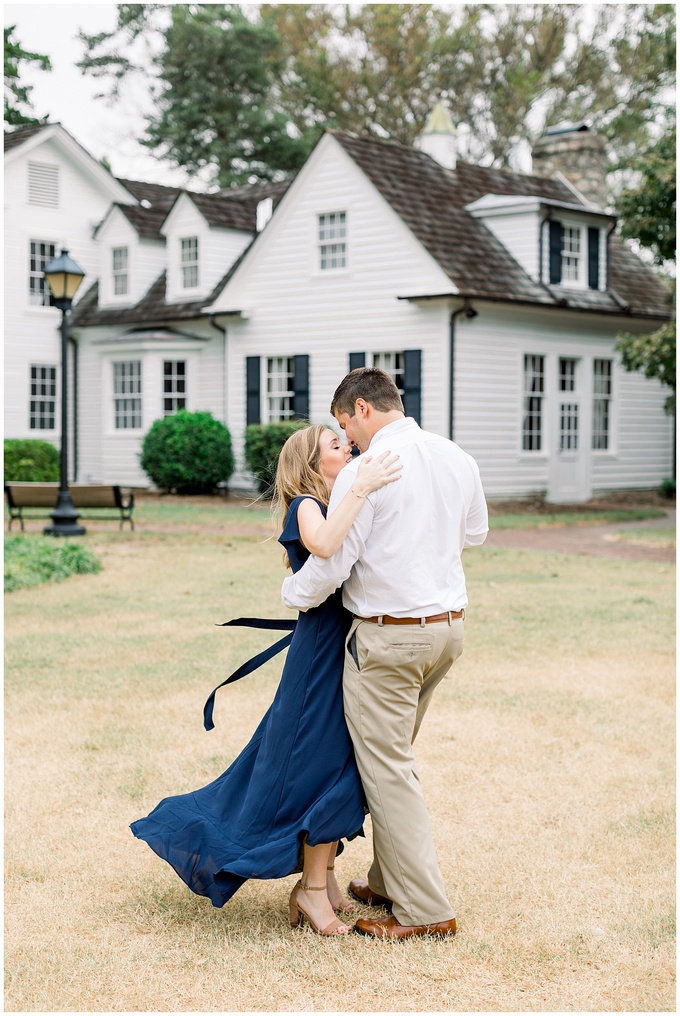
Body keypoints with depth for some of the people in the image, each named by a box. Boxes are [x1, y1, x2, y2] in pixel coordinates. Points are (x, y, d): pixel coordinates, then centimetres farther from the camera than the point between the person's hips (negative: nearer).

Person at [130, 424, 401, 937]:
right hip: (321, 653, -8)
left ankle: (323, 877, 24)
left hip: (349, 650, 9)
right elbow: (324, 544, -33)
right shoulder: (307, 505, -11)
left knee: (342, 771, 13)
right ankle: (313, 890, 8)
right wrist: (361, 489, -34)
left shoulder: (345, 507, 15)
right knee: (326, 766, -5)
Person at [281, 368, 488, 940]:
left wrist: (293, 595, 7)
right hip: (448, 625, 8)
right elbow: (475, 533, 23)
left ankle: (425, 910, 5)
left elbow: (330, 564, -13)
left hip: (388, 637, -8)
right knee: (394, 759, 20)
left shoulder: (363, 474, -15)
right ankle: (389, 881, 29)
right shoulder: (457, 459, 6)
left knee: (387, 770, 1)